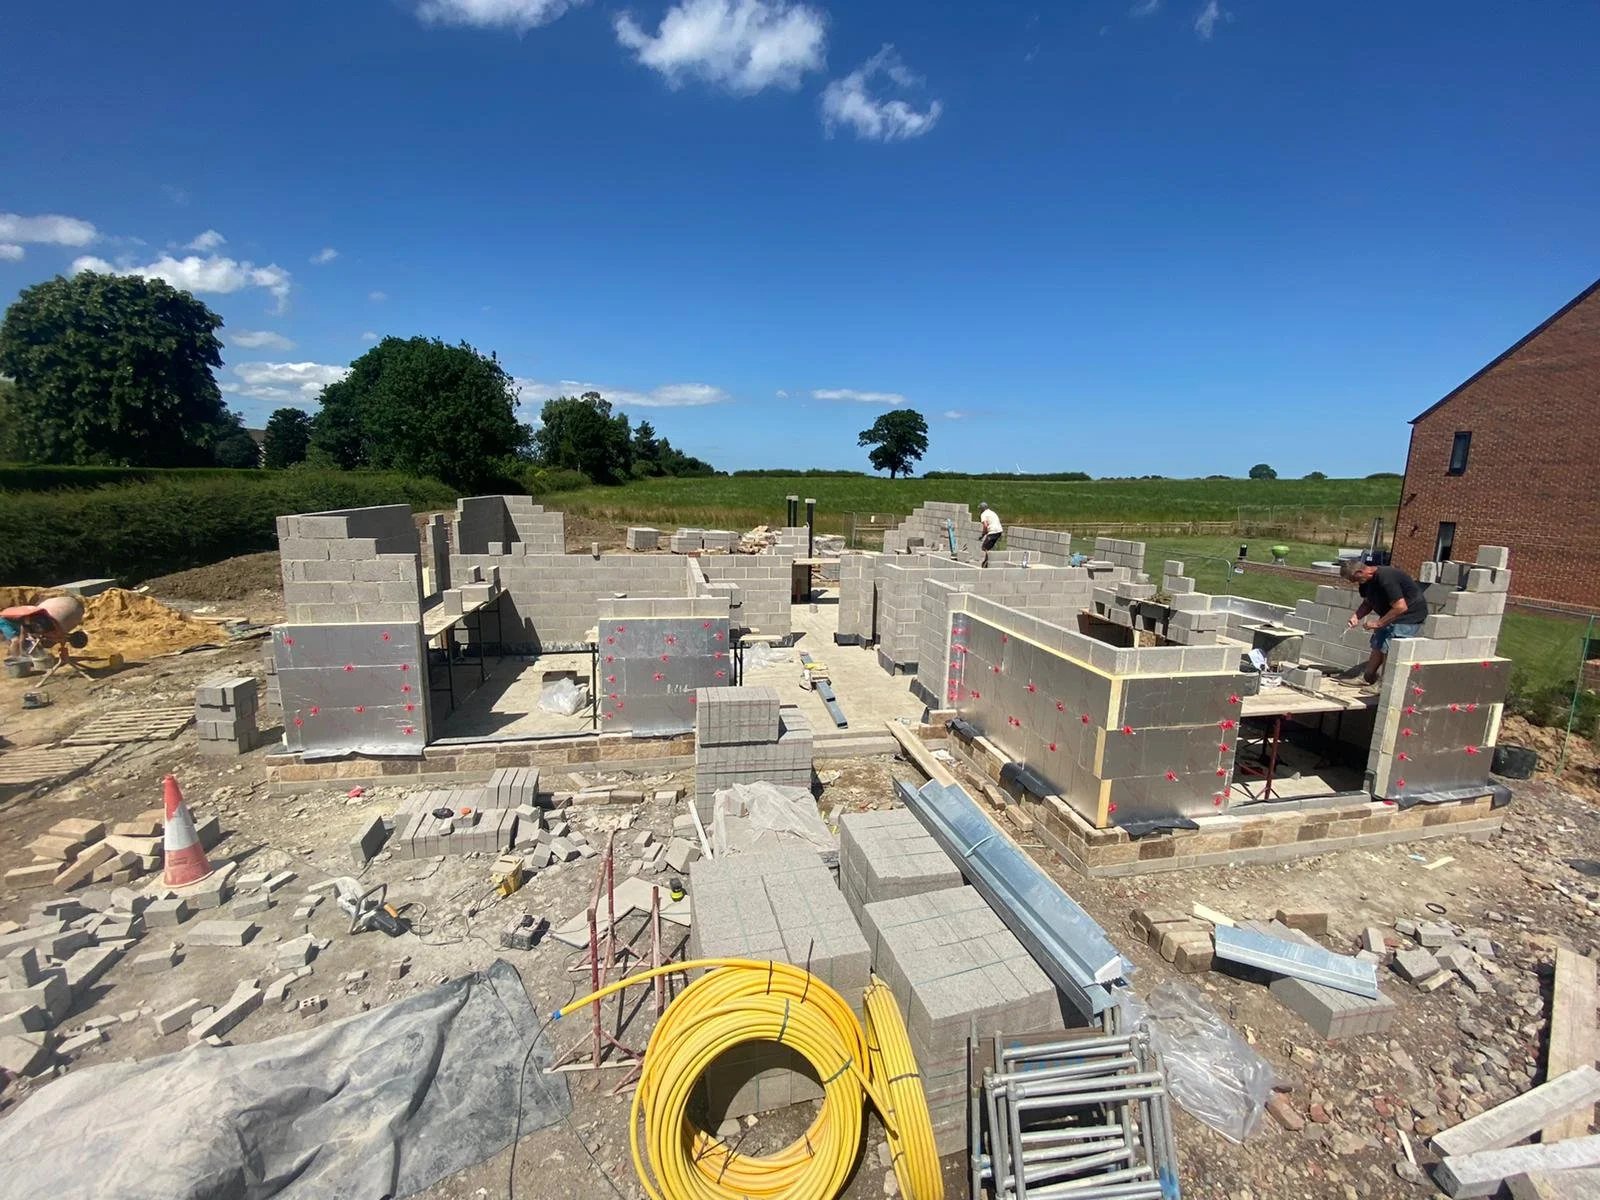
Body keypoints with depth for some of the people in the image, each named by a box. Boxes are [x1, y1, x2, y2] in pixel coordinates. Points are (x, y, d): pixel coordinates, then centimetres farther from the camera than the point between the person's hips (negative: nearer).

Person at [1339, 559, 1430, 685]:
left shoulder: (1385, 578, -31)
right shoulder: (1366, 581, -2)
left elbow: (1401, 607, -32)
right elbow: (1367, 603, 11)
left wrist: (1378, 623, -27)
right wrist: (1356, 616, -8)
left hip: (1410, 614, -10)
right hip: (1390, 614, 10)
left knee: (1388, 649, -12)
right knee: (1377, 644, 12)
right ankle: (1367, 677, 21)